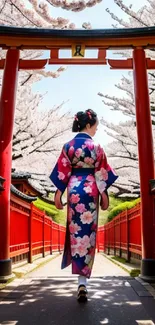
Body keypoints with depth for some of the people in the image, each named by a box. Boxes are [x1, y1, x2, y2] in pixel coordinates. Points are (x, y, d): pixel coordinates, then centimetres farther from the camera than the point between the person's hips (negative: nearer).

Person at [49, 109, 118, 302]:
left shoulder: (68, 146, 1)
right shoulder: (96, 146, -4)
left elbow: (62, 172, 0)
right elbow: (101, 172, -4)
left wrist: (59, 193, 4)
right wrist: (104, 194, 3)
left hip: (74, 189, 2)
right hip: (91, 190, -2)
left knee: (76, 230, 12)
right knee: (88, 231, 4)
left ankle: (82, 282, 21)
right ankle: (82, 281, 7)